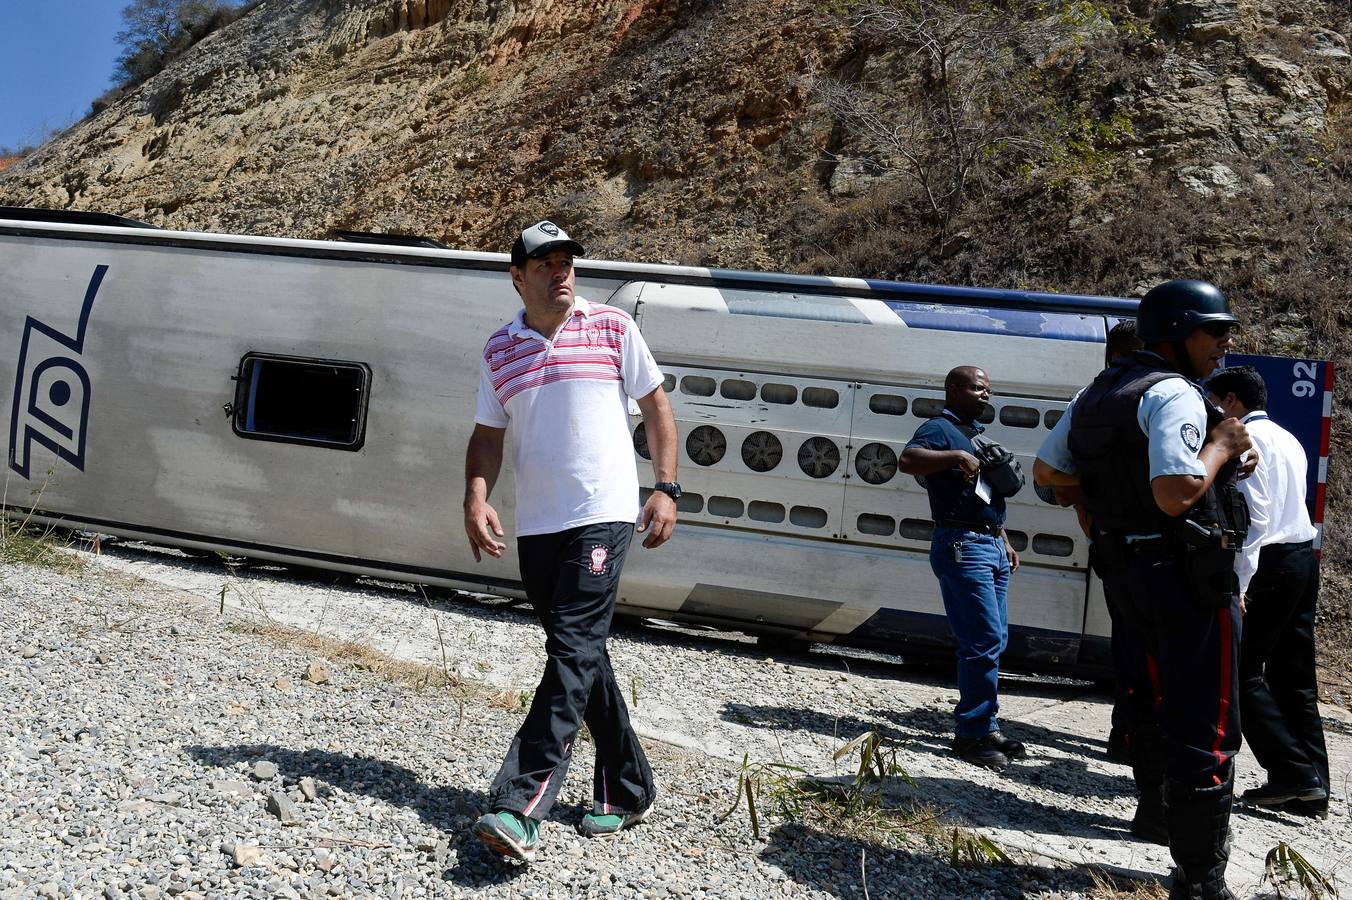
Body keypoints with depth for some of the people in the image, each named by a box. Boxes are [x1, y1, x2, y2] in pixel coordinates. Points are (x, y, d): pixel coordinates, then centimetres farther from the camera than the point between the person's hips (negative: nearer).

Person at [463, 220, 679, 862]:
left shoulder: (611, 327, 2)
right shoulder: (499, 351, 10)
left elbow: (655, 405, 6)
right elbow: (487, 435, 12)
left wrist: (666, 488, -3)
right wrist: (476, 497, -6)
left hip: (601, 515, -4)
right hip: (535, 526, 5)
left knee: (573, 649, -14)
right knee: (583, 655, 11)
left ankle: (520, 807, -16)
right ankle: (627, 792, 25)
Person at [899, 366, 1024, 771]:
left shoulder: (978, 433, 23)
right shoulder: (940, 429, -6)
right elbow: (907, 460, -27)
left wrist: (1004, 540, 25)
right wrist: (956, 456, -32)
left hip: (991, 544, 10)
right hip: (962, 545, -10)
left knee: (995, 640, 12)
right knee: (984, 641, -12)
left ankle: (986, 728, 21)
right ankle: (972, 733, -3)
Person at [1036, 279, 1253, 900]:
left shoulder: (1097, 392, 11)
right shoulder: (1174, 394, -17)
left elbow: (1046, 471, 16)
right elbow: (1175, 495, -29)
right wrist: (1221, 447, -15)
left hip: (1131, 569, 9)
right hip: (1190, 574, -9)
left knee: (1161, 695, 28)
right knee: (1205, 725, -1)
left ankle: (1157, 809, 46)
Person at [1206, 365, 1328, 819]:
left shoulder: (1248, 438, -9)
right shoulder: (1288, 440, 19)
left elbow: (1254, 515, -18)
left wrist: (1239, 583, -20)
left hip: (1269, 563, -9)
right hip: (1304, 558, 9)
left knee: (1243, 672, -4)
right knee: (1295, 677, 10)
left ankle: (1293, 772, -7)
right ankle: (1312, 786, 11)